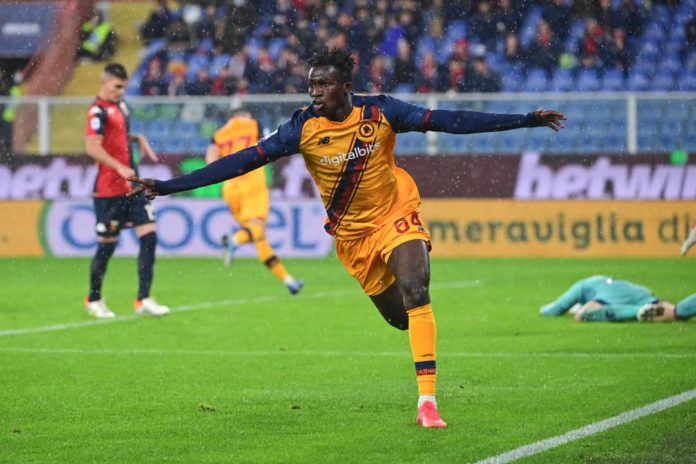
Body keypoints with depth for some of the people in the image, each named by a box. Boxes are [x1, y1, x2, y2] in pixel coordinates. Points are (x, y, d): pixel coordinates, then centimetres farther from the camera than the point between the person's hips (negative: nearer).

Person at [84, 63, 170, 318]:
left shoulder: (120, 105, 13)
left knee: (149, 235, -3)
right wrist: (120, 167, -32)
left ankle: (143, 300, 0)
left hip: (131, 186, 8)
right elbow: (93, 147, -24)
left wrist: (138, 138, 12)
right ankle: (93, 300, 19)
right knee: (107, 244, 1)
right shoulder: (98, 111, -13)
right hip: (109, 190, -8)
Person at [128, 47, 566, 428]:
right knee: (399, 316, 5)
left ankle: (427, 400, -23)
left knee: (414, 293, -23)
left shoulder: (381, 112, -15)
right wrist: (168, 186, -22)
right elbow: (244, 160, -16)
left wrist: (524, 120, -19)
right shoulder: (304, 127, -14)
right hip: (351, 234, 2)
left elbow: (448, 120, -15)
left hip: (396, 216, -2)